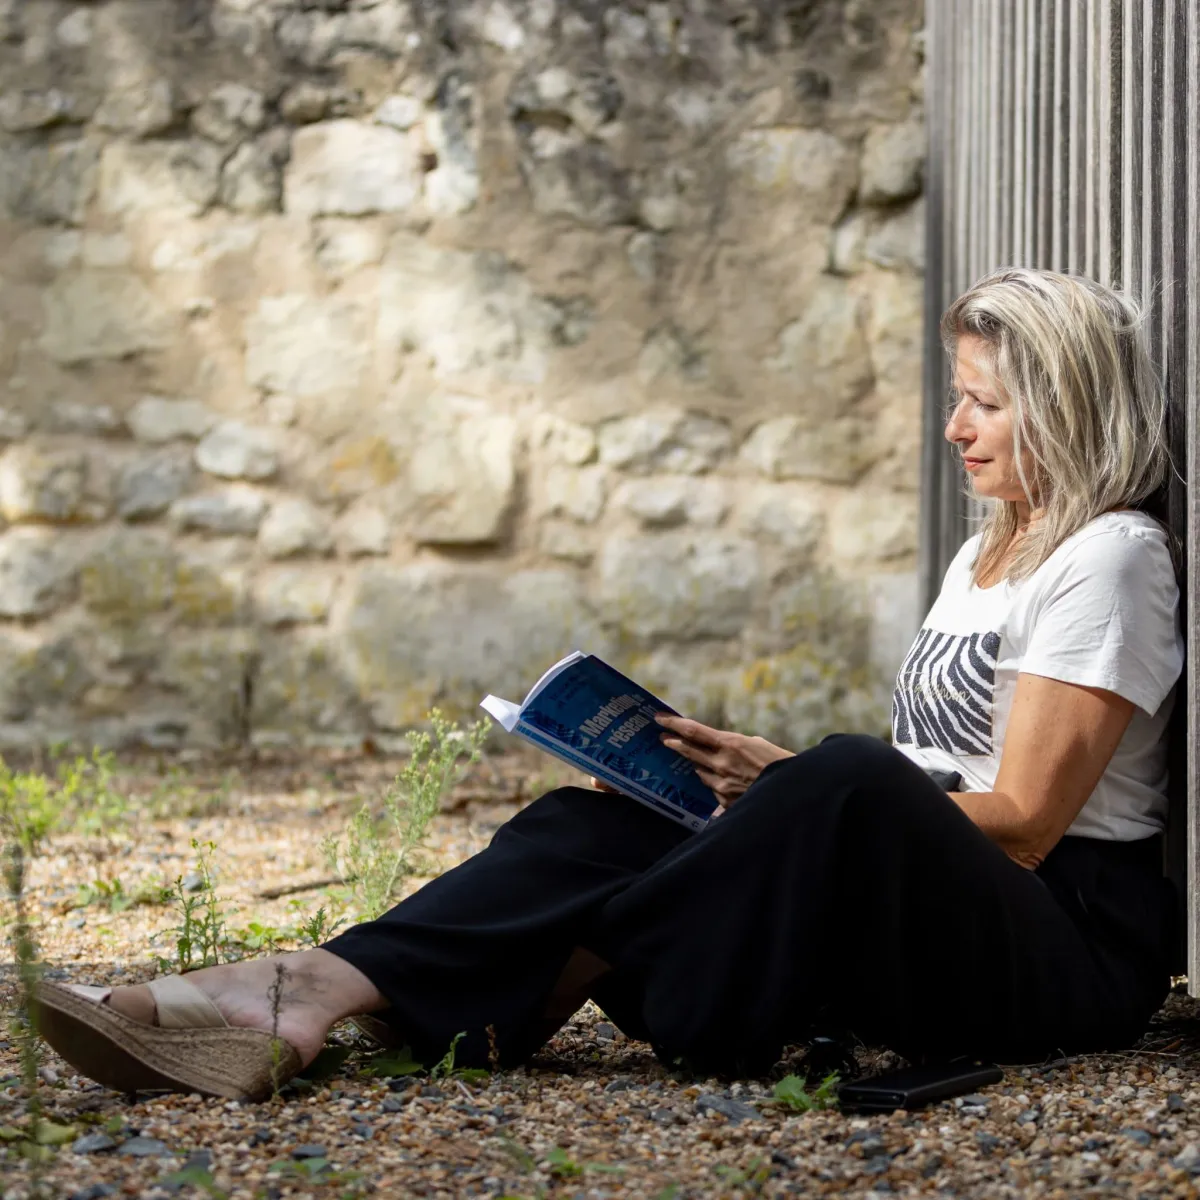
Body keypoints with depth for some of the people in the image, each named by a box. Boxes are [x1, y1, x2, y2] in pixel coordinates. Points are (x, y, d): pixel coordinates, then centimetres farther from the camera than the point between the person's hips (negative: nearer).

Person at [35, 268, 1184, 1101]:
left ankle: (521, 1003, -28)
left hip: (1070, 934, -7)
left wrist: (787, 780, -16)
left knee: (847, 783, -39)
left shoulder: (1108, 559, -6)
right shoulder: (981, 557, 23)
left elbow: (1019, 821, -13)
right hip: (926, 914, 7)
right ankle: (301, 997, -36)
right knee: (600, 822, -16)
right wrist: (774, 780, 3)